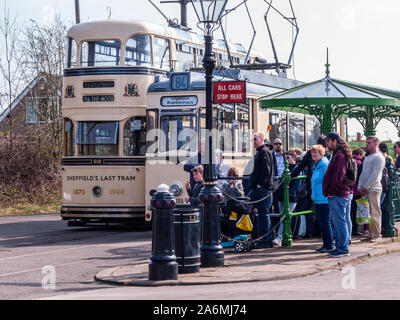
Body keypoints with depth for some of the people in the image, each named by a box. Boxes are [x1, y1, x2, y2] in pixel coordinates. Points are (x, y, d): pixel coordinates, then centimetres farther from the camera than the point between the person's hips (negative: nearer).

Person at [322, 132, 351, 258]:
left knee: (339, 221, -8)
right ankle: (342, 247, 18)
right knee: (337, 222, 13)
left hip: (337, 195, -11)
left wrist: (331, 191, -14)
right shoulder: (337, 155, 20)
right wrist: (329, 191, 17)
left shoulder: (339, 156, -13)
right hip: (335, 195, 11)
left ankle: (343, 248, -6)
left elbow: (338, 177, -20)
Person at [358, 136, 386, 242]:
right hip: (365, 190, 8)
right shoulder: (367, 158, 21)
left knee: (375, 213, -7)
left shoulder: (378, 157, -6)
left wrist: (366, 187, -14)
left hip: (373, 189, -8)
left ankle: (377, 235, -4)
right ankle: (371, 233, 11)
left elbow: (375, 175, -13)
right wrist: (360, 187, 6)